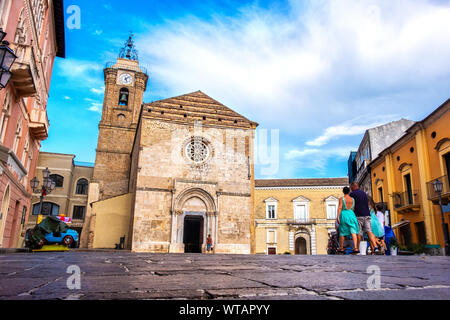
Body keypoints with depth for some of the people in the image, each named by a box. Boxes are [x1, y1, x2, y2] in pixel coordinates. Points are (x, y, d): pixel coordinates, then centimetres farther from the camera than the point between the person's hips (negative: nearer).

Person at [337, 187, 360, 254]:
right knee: (353, 232, -1)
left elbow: (340, 208, -12)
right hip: (351, 215, 2)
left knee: (342, 232, 7)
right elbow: (354, 208, 12)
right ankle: (355, 248, -13)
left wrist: (338, 217, -15)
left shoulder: (341, 199, -4)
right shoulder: (352, 199, 8)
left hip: (344, 215, -2)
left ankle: (341, 248, 15)